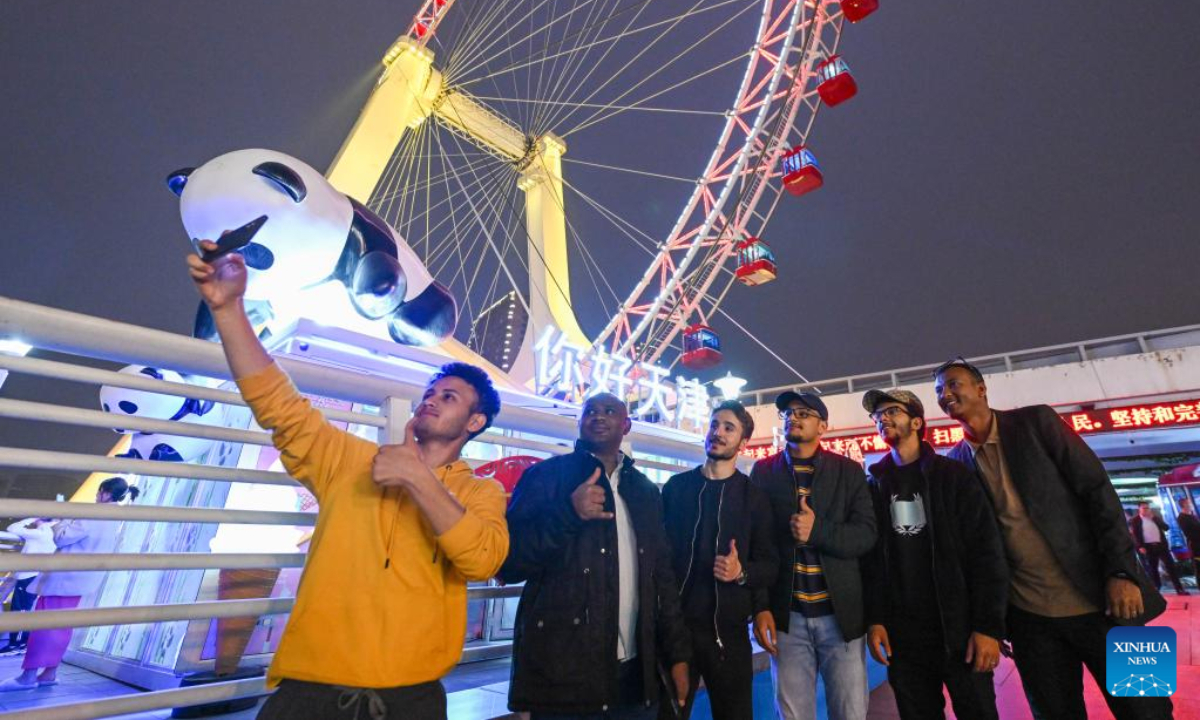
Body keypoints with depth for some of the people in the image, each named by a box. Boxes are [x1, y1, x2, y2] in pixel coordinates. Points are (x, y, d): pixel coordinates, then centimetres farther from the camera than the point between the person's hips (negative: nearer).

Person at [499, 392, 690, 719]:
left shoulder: (646, 491, 10)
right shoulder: (547, 475, -5)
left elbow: (661, 575, 12)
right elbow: (507, 562, -11)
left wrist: (677, 652, 7)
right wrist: (568, 514, -23)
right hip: (562, 673, -4)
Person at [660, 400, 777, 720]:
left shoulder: (754, 497, 3)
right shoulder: (675, 487, 4)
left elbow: (770, 565, 1)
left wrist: (741, 572, -19)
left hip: (727, 629, 0)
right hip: (674, 624, 1)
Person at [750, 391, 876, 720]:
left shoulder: (849, 471, 4)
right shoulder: (763, 471, 2)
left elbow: (866, 534, -4)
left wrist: (818, 531, -22)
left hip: (841, 613, 0)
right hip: (786, 616, 0)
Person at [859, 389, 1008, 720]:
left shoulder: (953, 475, 0)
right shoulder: (873, 485, 6)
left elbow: (986, 552, -6)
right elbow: (869, 558, 4)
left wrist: (989, 625, -12)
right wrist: (873, 619, -3)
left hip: (960, 628, -2)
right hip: (901, 633, 2)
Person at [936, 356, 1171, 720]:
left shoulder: (1035, 421, -4)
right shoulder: (954, 463, 1)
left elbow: (1097, 489, -7)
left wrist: (1121, 572, -15)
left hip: (1096, 599, -2)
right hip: (1028, 616, 2)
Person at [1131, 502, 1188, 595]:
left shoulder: (1156, 518, 15)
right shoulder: (1135, 521, -1)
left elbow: (1165, 527, 3)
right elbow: (1134, 535, -6)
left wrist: (1154, 518, -5)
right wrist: (1140, 547, -15)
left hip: (1161, 545, 4)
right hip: (1148, 547, -4)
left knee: (1170, 565, 3)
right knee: (1152, 569, 4)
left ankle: (1179, 589, 11)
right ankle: (1156, 589, 12)